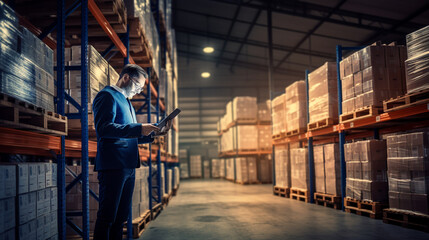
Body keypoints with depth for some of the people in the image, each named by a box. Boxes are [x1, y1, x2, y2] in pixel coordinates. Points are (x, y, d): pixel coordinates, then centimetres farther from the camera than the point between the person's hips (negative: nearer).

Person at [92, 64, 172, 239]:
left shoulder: (126, 101, 26)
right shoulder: (107, 95, -4)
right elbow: (104, 128, -19)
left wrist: (153, 133, 12)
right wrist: (139, 128, -24)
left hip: (128, 166, 10)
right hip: (113, 164, -10)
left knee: (121, 215, 13)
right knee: (107, 216, -7)